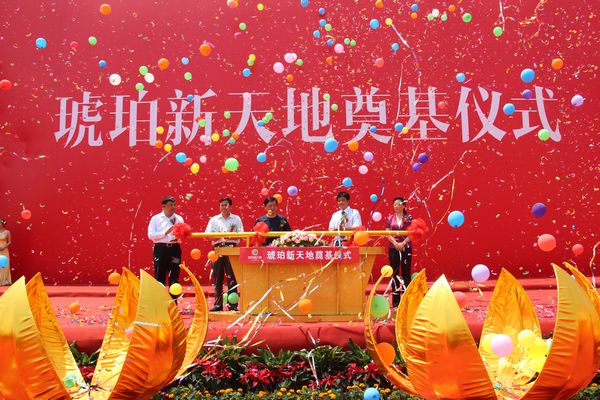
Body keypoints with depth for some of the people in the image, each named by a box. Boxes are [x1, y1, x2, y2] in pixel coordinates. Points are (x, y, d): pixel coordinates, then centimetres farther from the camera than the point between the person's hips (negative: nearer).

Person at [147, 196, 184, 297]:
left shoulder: (179, 219, 9)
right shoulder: (156, 218, 4)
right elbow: (151, 235, -6)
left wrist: (178, 238, -16)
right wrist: (166, 232, -15)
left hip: (175, 249, 2)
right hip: (161, 249, -2)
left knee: (174, 278, 6)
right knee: (160, 277, 2)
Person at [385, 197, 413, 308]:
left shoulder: (409, 218, 1)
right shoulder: (390, 218, 7)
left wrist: (403, 243, -16)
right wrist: (395, 243, -12)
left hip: (406, 247, -2)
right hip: (393, 248, 2)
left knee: (406, 272, 1)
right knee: (395, 273, 4)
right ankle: (395, 300, 9)